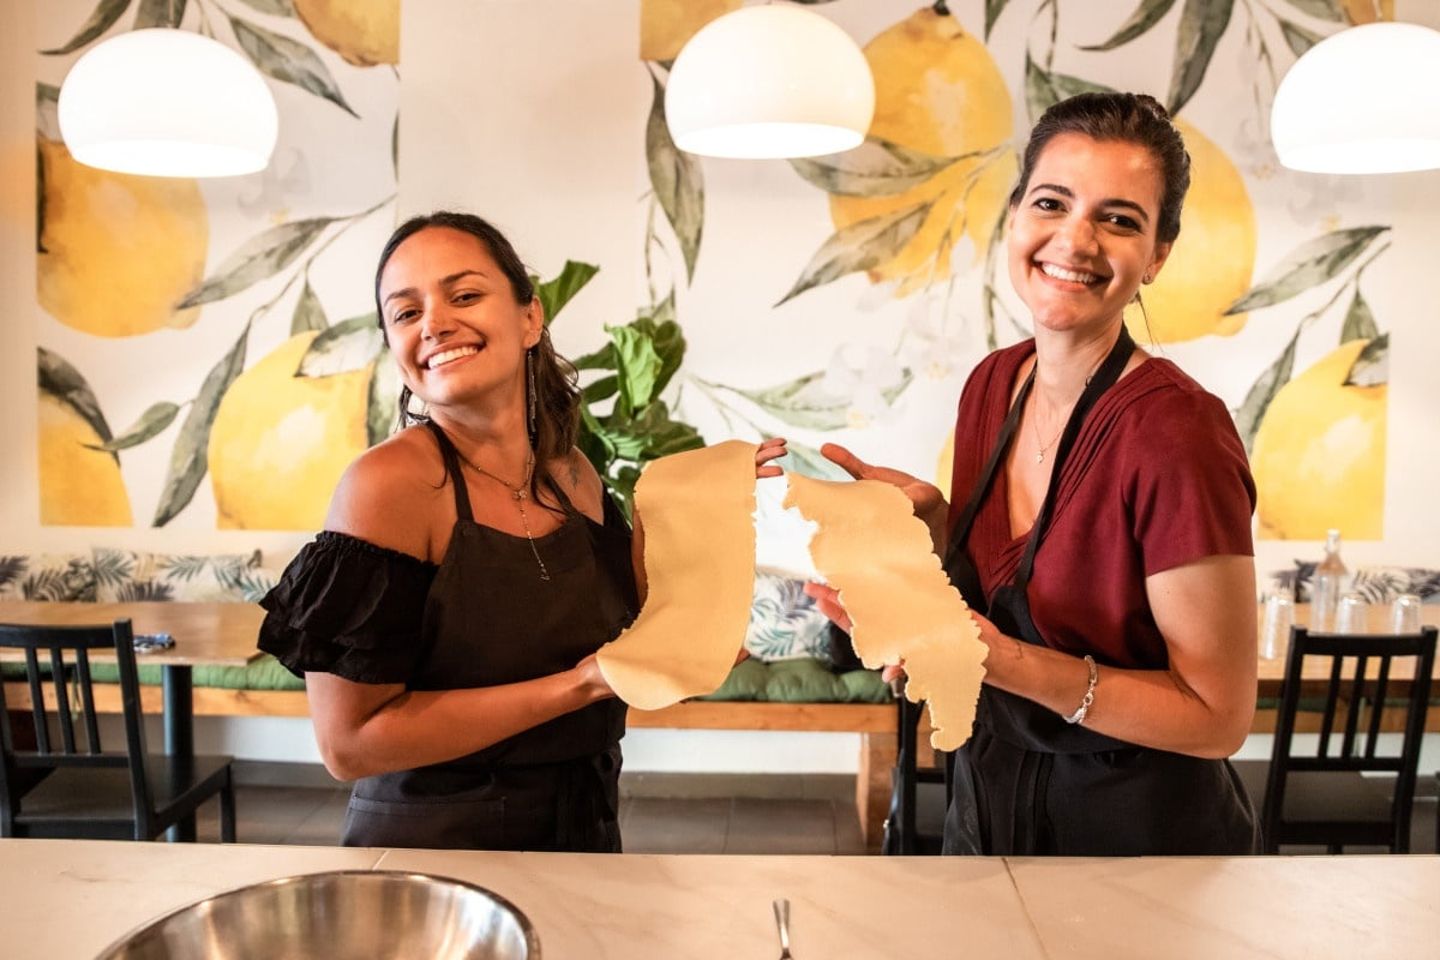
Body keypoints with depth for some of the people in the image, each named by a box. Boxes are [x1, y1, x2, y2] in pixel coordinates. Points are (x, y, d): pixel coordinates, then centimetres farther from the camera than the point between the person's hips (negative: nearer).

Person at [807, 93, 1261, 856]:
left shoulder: (1177, 436, -26)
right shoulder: (993, 383, -6)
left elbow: (1218, 716, -21)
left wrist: (1008, 662, -32)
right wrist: (930, 517, -11)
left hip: (1138, 828, -5)